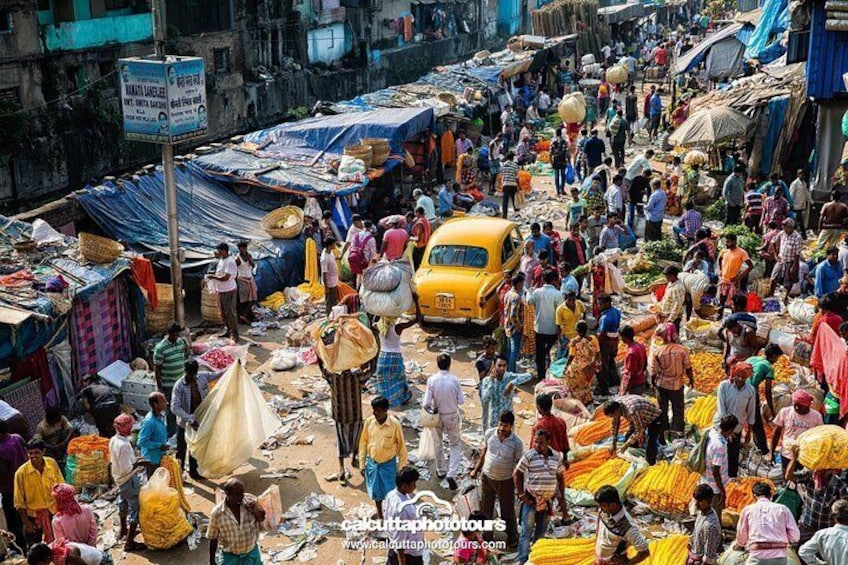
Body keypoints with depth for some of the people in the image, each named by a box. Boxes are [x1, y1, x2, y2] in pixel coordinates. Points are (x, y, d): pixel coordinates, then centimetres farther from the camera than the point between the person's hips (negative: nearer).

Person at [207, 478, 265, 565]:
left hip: (252, 553, 2)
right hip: (231, 557, -2)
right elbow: (213, 538, -9)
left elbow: (262, 518, -2)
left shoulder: (250, 500, -17)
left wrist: (255, 511, -25)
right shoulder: (217, 512, -21)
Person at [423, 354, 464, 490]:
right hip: (452, 416, -1)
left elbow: (426, 403, -17)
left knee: (438, 443, 23)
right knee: (455, 445, 13)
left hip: (437, 416, 1)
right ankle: (451, 474, -3)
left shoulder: (432, 380, -17)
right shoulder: (454, 380, -17)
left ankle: (441, 471, 39)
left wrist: (425, 404, 5)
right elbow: (461, 401, -11)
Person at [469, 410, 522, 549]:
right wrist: (476, 469, 9)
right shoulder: (489, 433, -12)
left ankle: (512, 539, 36)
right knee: (485, 509, 18)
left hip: (506, 481, -3)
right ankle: (486, 537, 37)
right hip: (487, 478, 3)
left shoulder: (516, 442, -20)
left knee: (508, 511, 14)